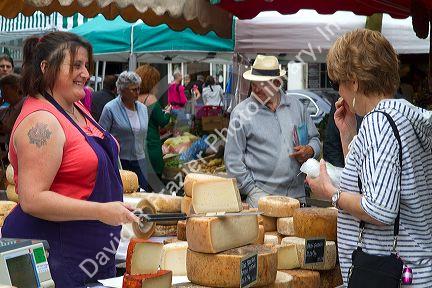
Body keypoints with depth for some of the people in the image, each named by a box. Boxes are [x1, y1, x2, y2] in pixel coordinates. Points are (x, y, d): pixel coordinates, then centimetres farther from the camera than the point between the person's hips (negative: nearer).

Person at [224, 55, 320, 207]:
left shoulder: (296, 106, 10)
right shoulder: (241, 112, -2)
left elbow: (315, 139, 20)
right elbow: (233, 160, -3)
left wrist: (310, 150, -3)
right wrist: (253, 191, -8)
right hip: (262, 194, -4)